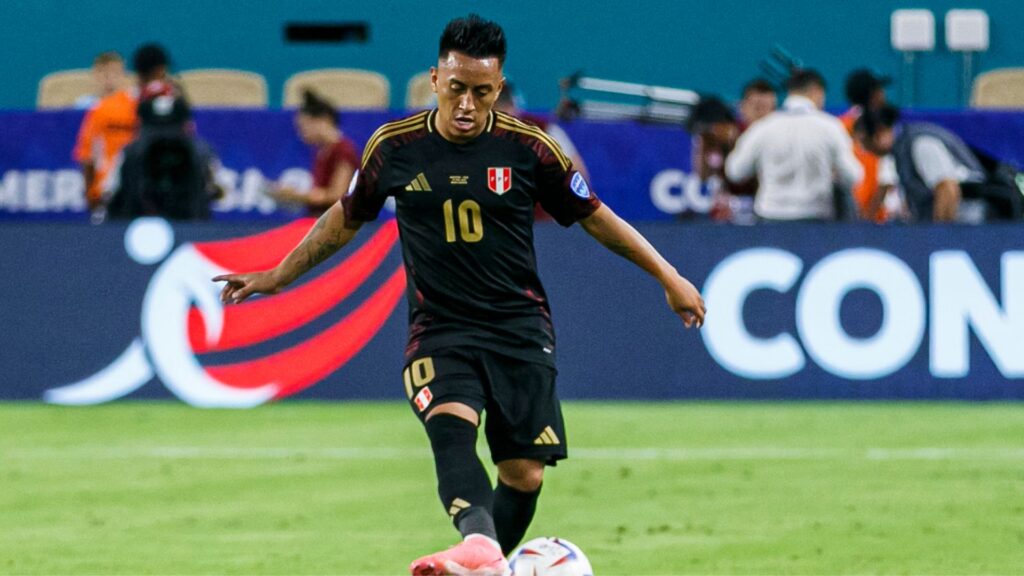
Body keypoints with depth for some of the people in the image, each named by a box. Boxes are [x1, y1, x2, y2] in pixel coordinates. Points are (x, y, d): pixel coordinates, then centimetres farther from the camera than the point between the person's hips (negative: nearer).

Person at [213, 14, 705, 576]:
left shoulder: (529, 148, -1)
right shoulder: (394, 147, 1)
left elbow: (594, 216, 10)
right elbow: (347, 218, 19)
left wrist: (667, 276, 10)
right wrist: (279, 276, 25)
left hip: (519, 328, 2)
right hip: (439, 332, -2)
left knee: (524, 474, -5)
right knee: (450, 425, -31)